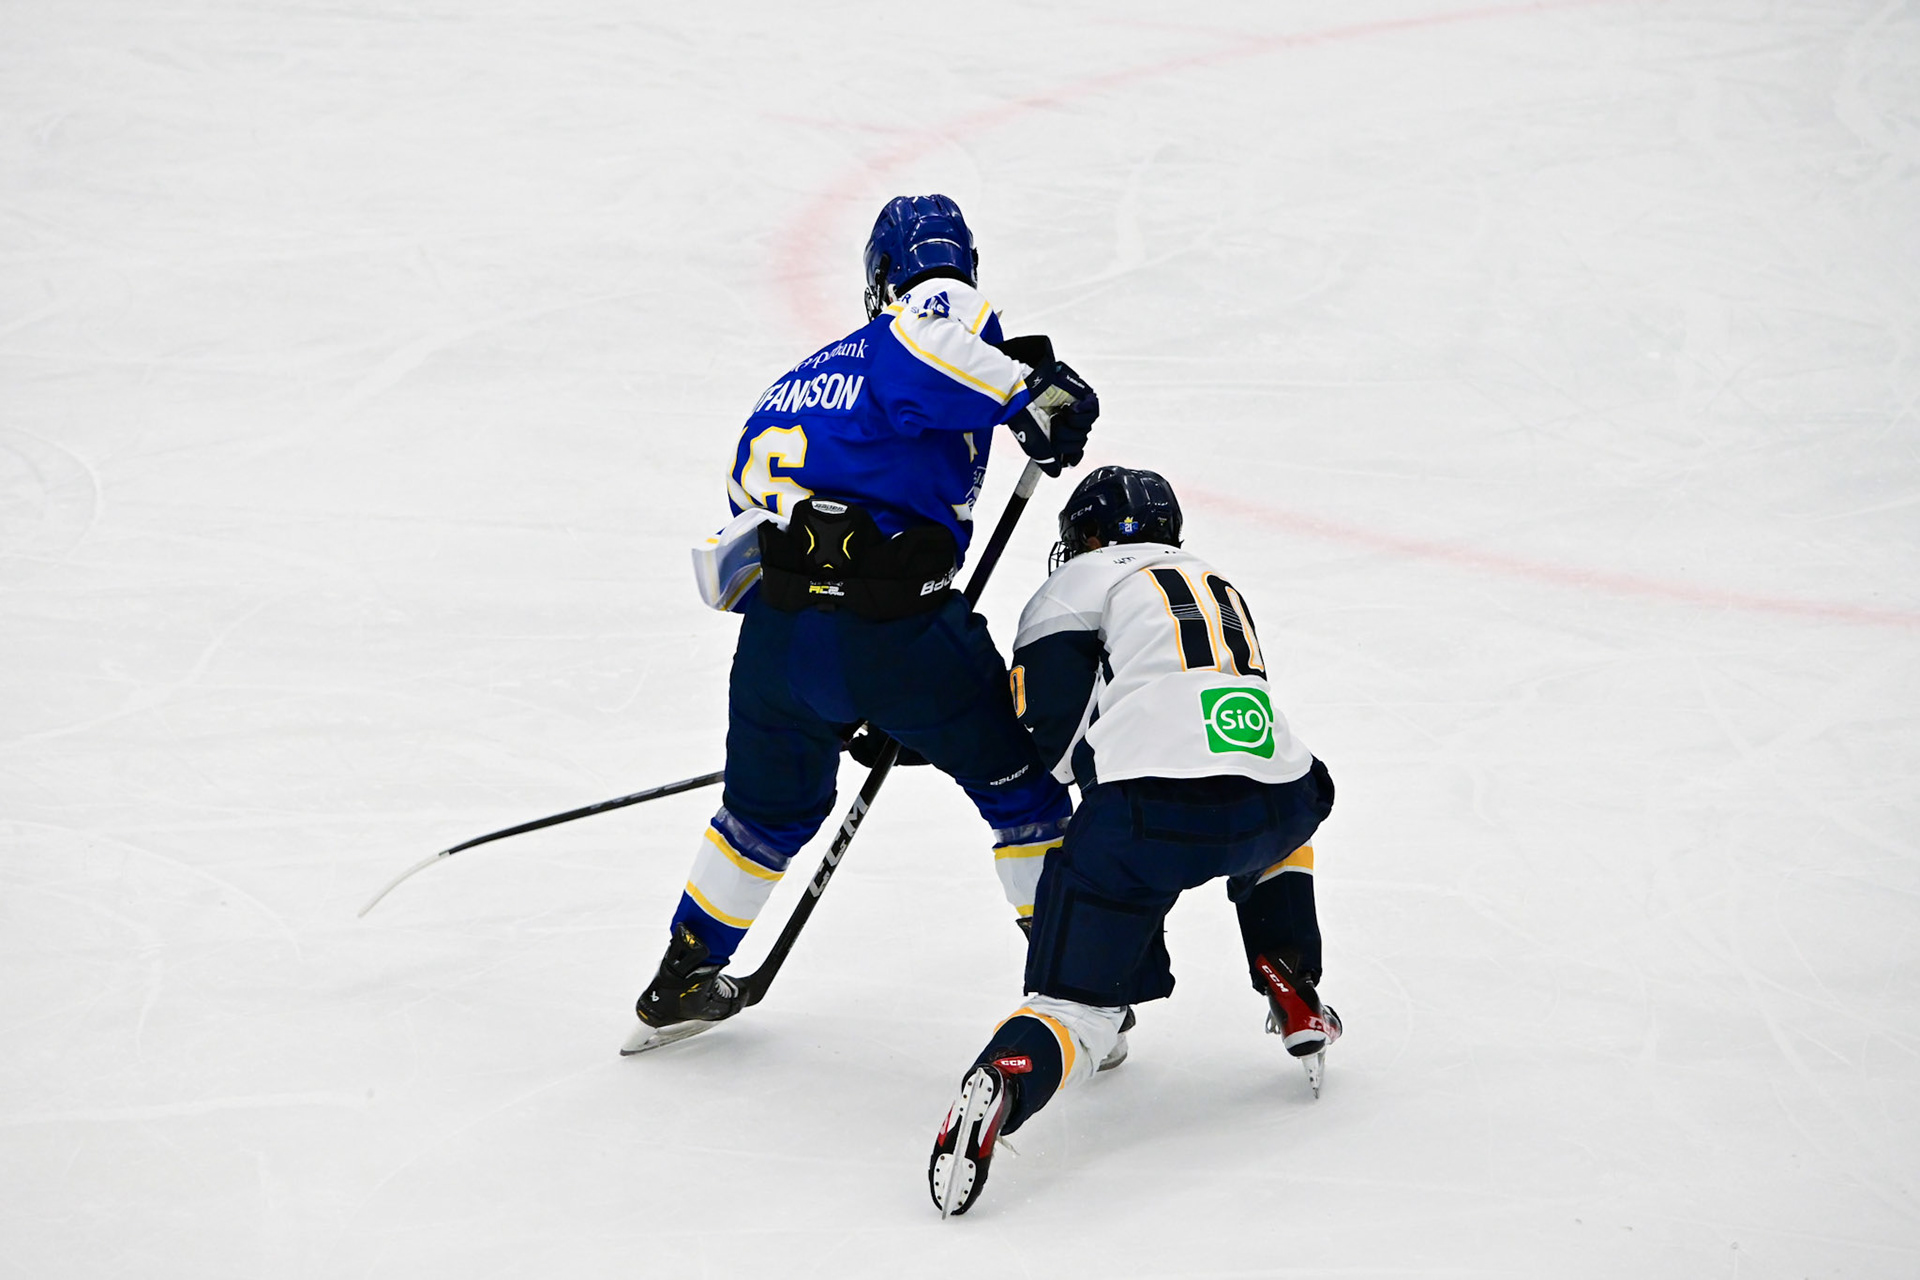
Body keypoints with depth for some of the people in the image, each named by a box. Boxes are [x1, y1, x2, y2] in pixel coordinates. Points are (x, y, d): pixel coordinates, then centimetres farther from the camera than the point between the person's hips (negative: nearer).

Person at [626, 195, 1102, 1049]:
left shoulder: (791, 385, 28)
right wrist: (1035, 395, -17)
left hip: (775, 630, 6)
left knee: (771, 807, 30)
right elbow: (937, 321, -23)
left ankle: (683, 980, 39)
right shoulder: (943, 315, 5)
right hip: (895, 628, -6)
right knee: (1018, 784, 15)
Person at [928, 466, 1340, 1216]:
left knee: (1076, 1001, 1)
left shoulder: (1083, 580, 16)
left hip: (1146, 806, -4)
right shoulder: (1217, 584, 35)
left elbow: (1054, 724, 3)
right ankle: (1294, 997, 27)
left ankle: (1001, 1078, -32)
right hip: (1260, 808, 4)